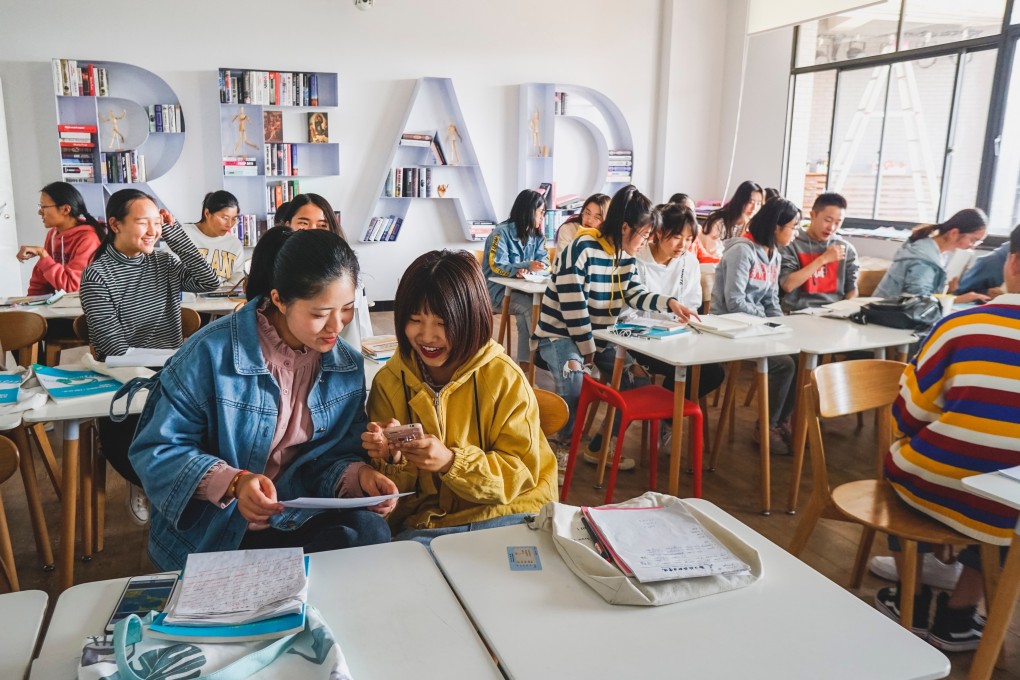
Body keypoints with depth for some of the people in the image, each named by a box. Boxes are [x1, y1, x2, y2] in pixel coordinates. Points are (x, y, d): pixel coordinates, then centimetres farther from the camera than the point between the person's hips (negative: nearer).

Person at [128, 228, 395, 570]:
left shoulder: (348, 365, 0)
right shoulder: (213, 353, -16)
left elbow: (336, 456, 6)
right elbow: (157, 451, -12)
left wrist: (359, 475, -18)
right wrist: (234, 482, -28)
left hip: (297, 522, 4)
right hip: (212, 533, -4)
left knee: (369, 531, -24)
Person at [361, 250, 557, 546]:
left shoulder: (505, 378, -6)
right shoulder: (388, 382, 2)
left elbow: (521, 473, -7)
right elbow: (394, 489, 7)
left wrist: (452, 462, -23)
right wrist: (394, 460, -17)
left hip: (504, 514, 0)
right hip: (424, 524, 1)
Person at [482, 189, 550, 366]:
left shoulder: (536, 235, 10)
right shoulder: (501, 232, -11)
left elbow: (544, 262, 0)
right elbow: (497, 266, -19)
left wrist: (526, 270, -23)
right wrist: (527, 266, -34)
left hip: (523, 289, 6)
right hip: (499, 291, -6)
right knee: (531, 306, -32)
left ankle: (526, 358, -21)